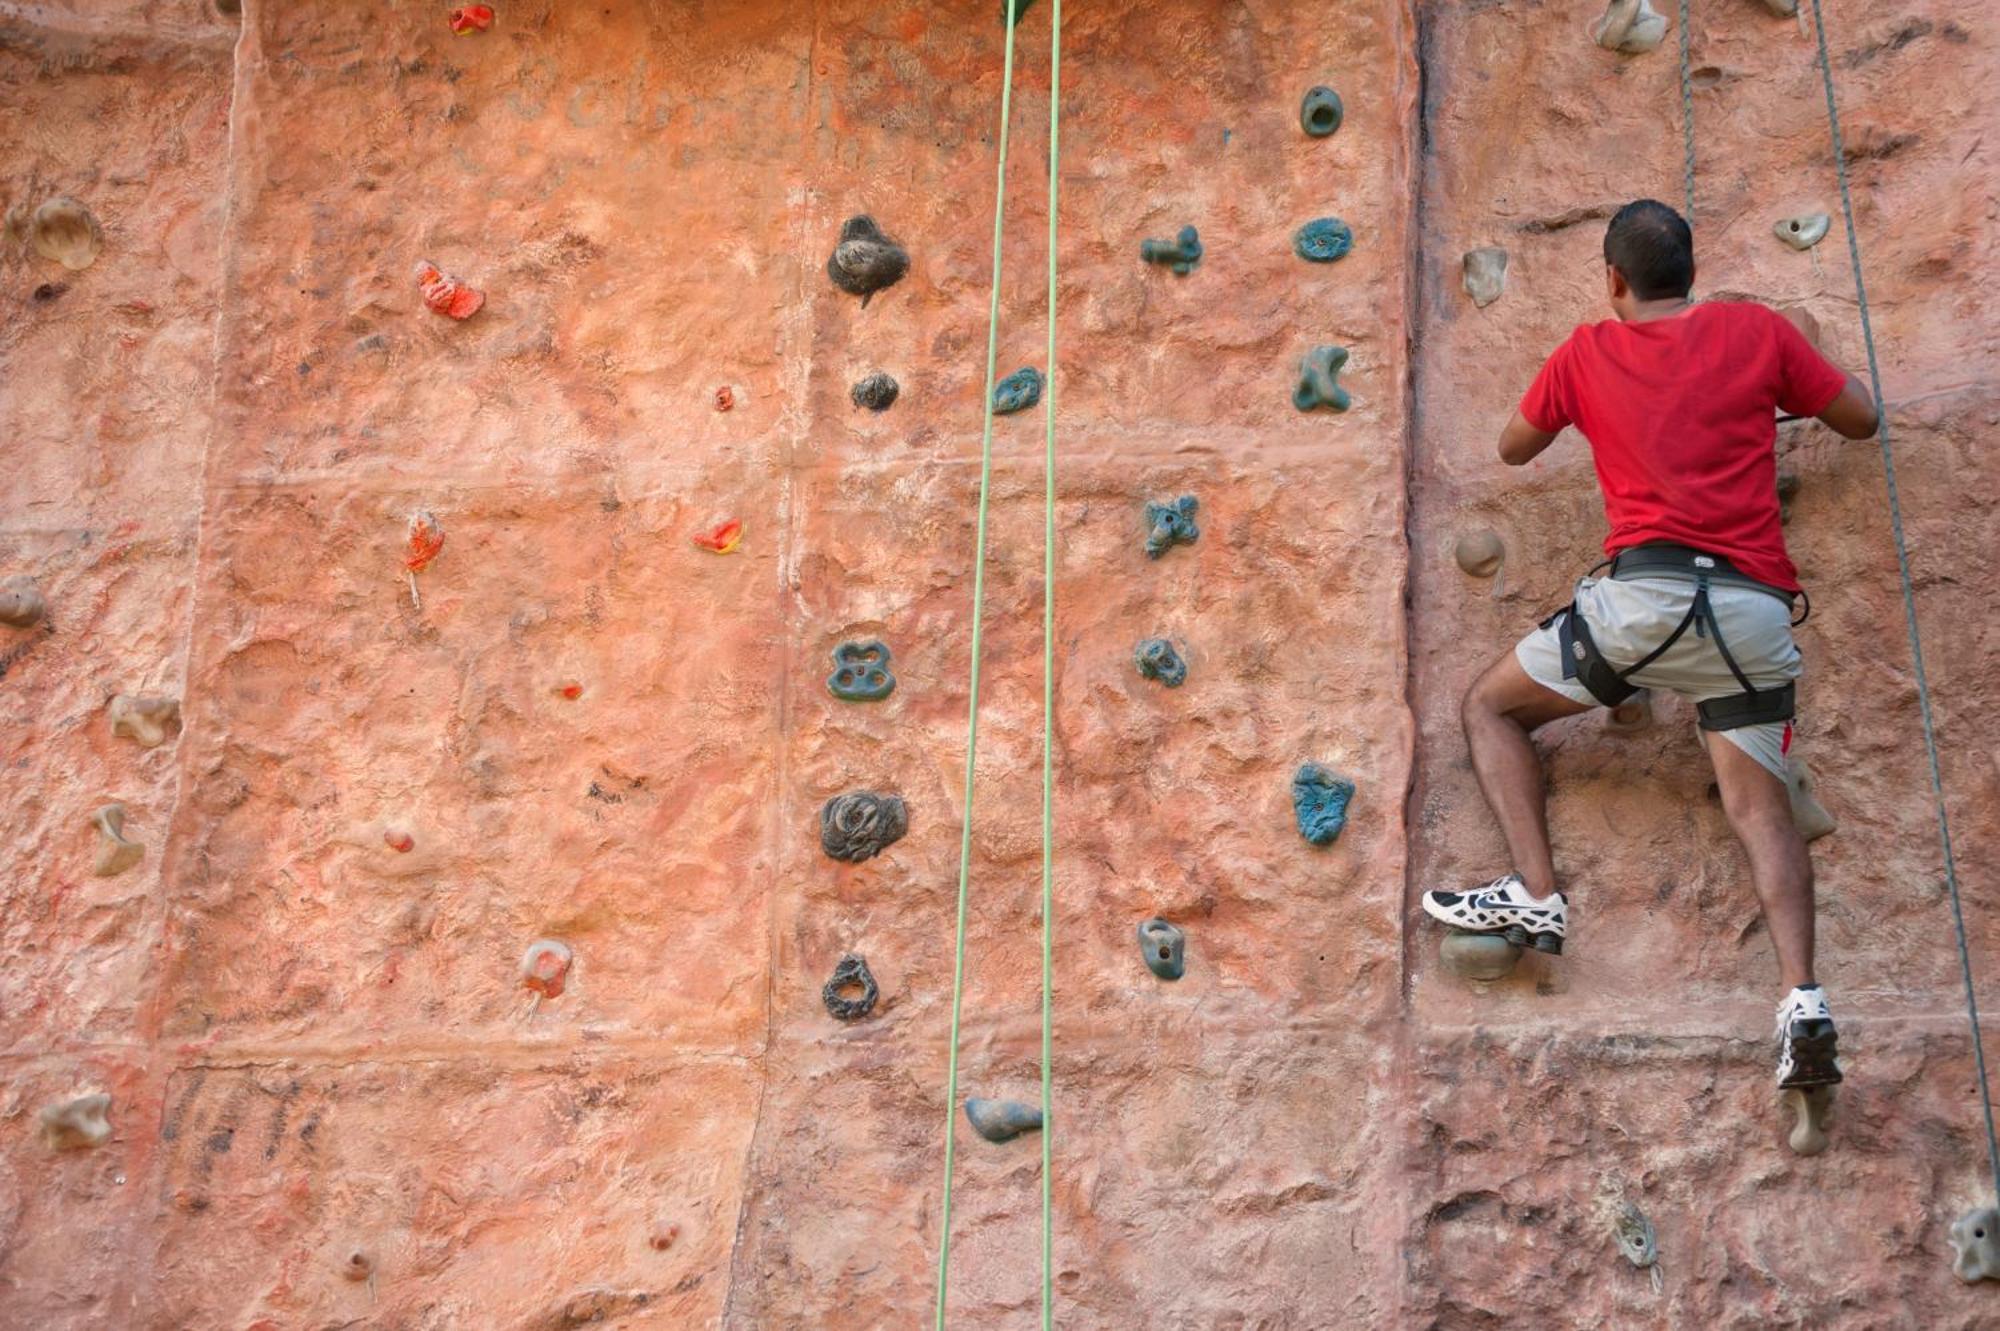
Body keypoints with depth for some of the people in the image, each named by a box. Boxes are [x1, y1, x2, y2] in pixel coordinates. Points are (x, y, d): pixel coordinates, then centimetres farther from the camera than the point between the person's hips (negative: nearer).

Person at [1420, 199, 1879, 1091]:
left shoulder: (1589, 352, 11)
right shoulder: (1757, 331, 12)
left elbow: (1513, 450, 26)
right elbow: (1862, 419, 20)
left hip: (1647, 593, -2)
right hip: (1756, 613, 2)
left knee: (1492, 708, 16)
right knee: (1758, 802, 6)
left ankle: (1536, 897, 0)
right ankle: (1801, 997, -15)